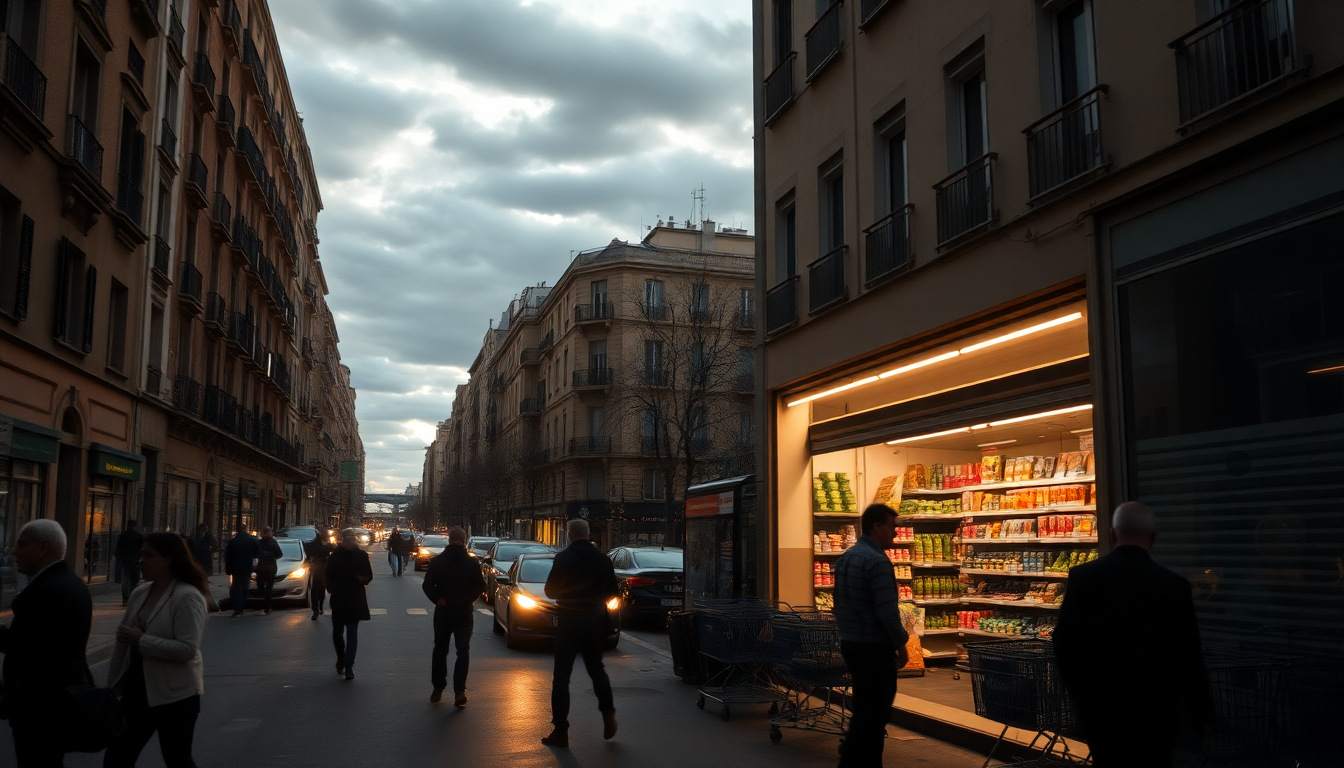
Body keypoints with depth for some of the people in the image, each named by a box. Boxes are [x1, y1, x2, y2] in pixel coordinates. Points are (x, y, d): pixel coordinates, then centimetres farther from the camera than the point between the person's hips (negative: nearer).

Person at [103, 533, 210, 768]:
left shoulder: (187, 597, -15)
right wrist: (112, 685, 13)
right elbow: (123, 642, 13)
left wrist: (141, 640, -21)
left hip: (175, 695, -7)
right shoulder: (140, 594, 7)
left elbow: (187, 649, -24)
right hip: (138, 691, 7)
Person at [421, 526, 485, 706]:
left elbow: (427, 586, -8)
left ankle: (438, 689, 21)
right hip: (464, 612, -1)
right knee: (463, 651, 2)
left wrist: (438, 600, -2)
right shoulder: (471, 562, -7)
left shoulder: (436, 561, -3)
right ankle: (459, 691, -11)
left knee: (440, 650, 16)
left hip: (443, 611, 1)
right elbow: (480, 586, -7)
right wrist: (468, 599, 2)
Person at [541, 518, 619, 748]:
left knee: (561, 676, 3)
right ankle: (608, 714, 8)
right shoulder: (602, 559, 0)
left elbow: (550, 591, -5)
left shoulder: (564, 557, -11)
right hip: (595, 623, 4)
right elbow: (612, 592, 7)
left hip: (568, 622, -4)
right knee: (596, 669, 22)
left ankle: (560, 731, 2)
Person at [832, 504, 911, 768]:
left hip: (850, 644, 9)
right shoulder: (877, 561, -19)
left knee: (865, 708, 17)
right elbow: (887, 611, -22)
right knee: (876, 712, -1)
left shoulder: (845, 557, 10)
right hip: (874, 647, -9)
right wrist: (901, 644, -11)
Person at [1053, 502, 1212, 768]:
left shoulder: (1082, 576, -7)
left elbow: (1063, 642, -5)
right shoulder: (1174, 585, -9)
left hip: (1097, 704, 1)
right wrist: (1200, 713, 8)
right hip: (1153, 707, -1)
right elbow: (1188, 656, -5)